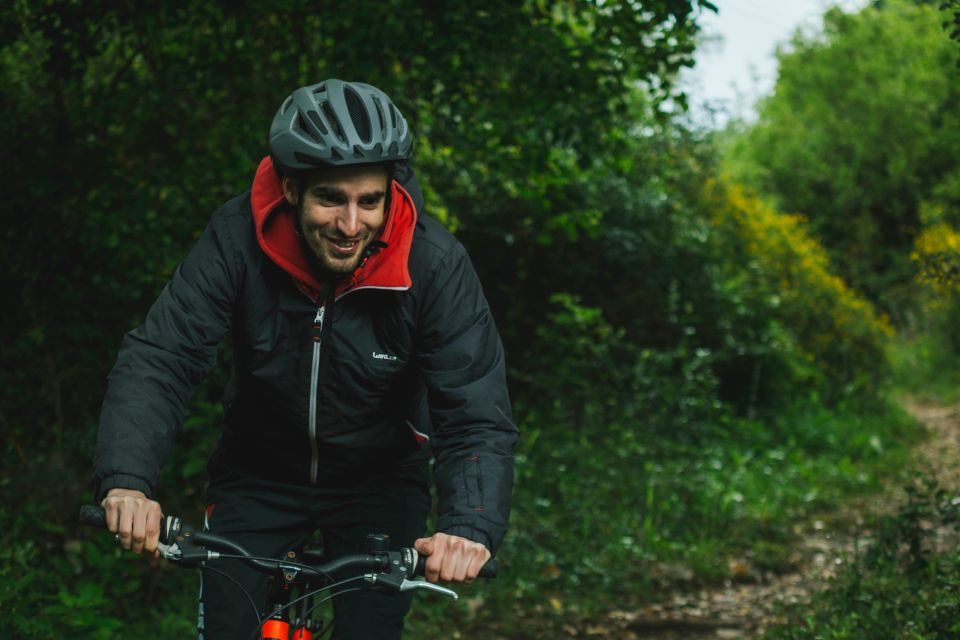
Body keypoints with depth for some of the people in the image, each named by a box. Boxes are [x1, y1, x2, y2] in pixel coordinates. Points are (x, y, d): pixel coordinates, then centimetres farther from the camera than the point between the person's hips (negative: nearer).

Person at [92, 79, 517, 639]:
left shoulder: (436, 265, -24)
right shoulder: (238, 239, -22)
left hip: (380, 482, 0)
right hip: (259, 474, 1)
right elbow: (159, 358, -27)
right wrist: (127, 480, -44)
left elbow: (477, 417, -26)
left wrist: (471, 527, -44)